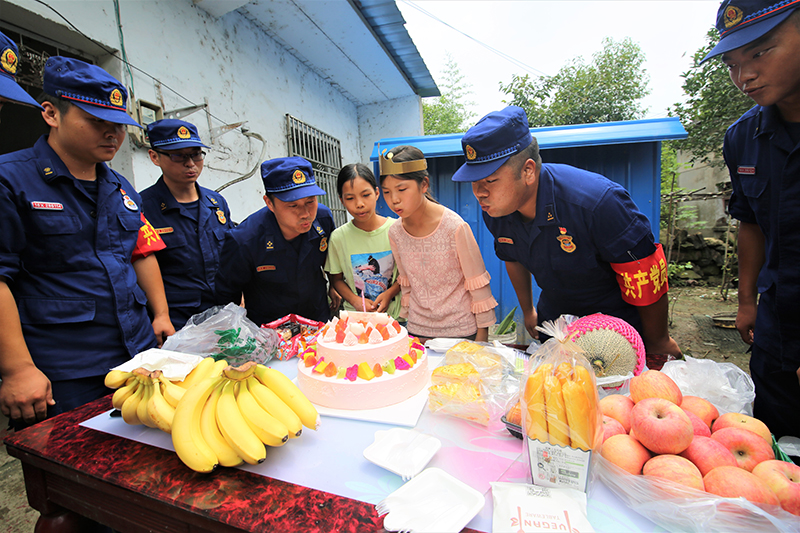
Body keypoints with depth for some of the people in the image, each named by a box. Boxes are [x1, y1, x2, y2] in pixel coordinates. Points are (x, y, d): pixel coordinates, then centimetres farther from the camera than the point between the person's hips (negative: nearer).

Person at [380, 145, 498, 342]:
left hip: (460, 330, -3)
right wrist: (408, 317, 13)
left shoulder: (455, 227, -18)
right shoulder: (395, 233, -5)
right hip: (417, 331, 4)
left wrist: (482, 335, -5)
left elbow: (478, 285, -10)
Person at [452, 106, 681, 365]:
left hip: (619, 325, -4)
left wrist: (658, 345, -9)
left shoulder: (598, 203, -35)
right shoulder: (494, 210, -15)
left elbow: (648, 280, -23)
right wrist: (528, 311, 17)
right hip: (553, 320, 5)